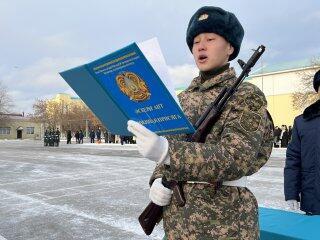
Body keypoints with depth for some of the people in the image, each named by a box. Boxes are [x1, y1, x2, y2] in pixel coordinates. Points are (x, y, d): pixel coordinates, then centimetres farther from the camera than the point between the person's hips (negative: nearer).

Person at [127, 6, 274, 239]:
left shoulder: (248, 95, -8)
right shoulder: (184, 98, 9)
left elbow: (235, 159, -21)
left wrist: (166, 151, -35)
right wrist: (158, 181, -8)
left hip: (223, 221, -5)